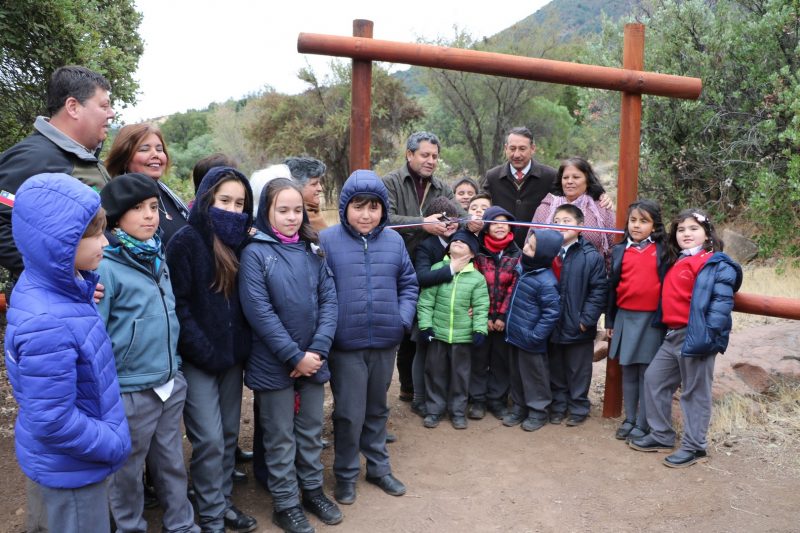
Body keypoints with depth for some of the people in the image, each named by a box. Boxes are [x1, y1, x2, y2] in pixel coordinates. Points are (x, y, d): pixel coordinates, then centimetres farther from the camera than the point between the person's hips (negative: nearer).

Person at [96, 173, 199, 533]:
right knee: (127, 471, 14)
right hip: (130, 391, -6)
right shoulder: (104, 267, -17)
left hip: (171, 384, 7)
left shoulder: (156, 257, 6)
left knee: (172, 463, 20)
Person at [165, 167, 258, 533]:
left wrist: (241, 344, 3)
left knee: (229, 434, 14)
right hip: (198, 358, -6)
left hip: (232, 353, 6)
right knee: (209, 439, -2)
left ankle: (224, 503, 29)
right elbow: (177, 304, -14)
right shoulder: (186, 241, -11)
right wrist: (205, 351, -17)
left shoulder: (241, 240, 8)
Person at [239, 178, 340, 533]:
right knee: (280, 436, 10)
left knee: (311, 429, 17)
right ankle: (285, 503, 25)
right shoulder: (255, 253, -10)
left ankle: (312, 489, 35)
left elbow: (329, 299, 0)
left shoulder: (312, 250, 4)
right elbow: (259, 312, -16)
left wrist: (318, 349, -12)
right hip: (274, 363, -4)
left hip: (312, 359, 4)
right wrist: (294, 356, -16)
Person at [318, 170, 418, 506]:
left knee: (377, 409, 19)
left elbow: (408, 284, 9)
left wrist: (404, 319, -2)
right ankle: (345, 474, 27)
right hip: (345, 344, -3)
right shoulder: (327, 240, -9)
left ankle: (379, 468, 37)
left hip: (386, 342, 4)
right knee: (349, 414, 6)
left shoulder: (394, 241, 2)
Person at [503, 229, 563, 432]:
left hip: (529, 339, -8)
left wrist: (535, 336, -20)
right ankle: (519, 407, 34)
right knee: (516, 374, 19)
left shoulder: (546, 282, -23)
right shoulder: (522, 266, 3)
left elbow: (552, 312, -21)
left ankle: (538, 411, 25)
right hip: (514, 334, 8)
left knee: (533, 375, 8)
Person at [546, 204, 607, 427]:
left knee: (578, 372, 10)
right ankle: (558, 406, 31)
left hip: (578, 328, -4)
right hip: (552, 326, 4)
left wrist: (586, 319, -15)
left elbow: (598, 291, -11)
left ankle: (578, 409, 26)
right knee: (555, 370, 16)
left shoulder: (592, 256, -9)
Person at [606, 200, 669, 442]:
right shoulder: (619, 251, 6)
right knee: (628, 372, 12)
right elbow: (612, 286, 9)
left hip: (652, 319, -3)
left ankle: (643, 424, 14)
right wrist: (610, 321, 9)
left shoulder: (662, 251, -1)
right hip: (625, 317, 3)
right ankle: (629, 419, 24)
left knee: (647, 373, 3)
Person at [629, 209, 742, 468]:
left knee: (694, 392, 2)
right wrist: (666, 328, 14)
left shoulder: (717, 265, -10)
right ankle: (661, 435, 25)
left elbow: (722, 302, -18)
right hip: (672, 335, 9)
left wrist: (708, 335, -25)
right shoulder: (675, 263, 15)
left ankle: (694, 446, 16)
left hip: (696, 336, -9)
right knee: (654, 379, 12)